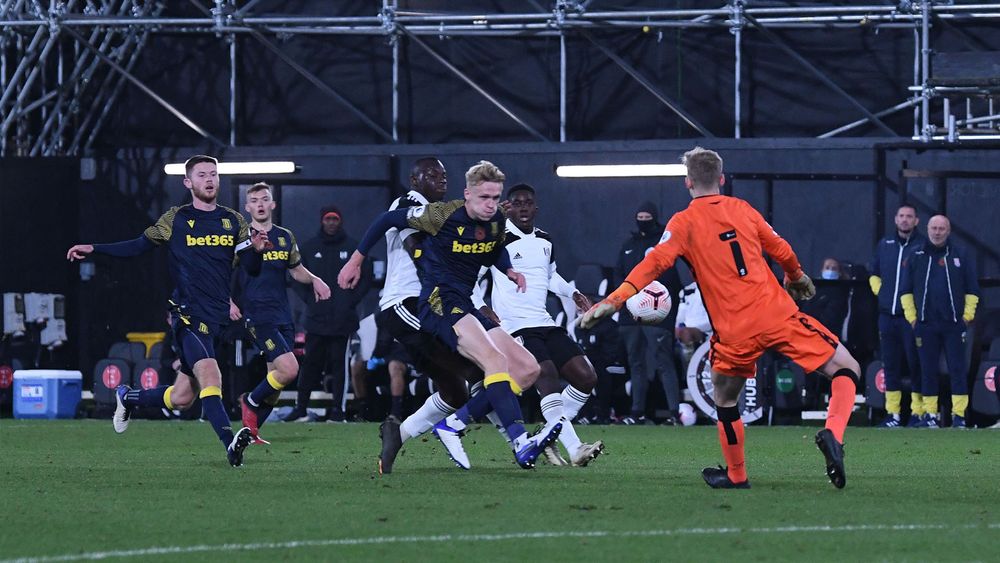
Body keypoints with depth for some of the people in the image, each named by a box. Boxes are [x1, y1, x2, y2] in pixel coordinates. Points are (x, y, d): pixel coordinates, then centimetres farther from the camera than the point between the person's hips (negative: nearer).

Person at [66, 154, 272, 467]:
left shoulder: (233, 221, 11)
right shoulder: (176, 219, 5)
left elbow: (251, 269, 9)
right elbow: (140, 245, 14)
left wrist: (256, 249, -14)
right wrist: (94, 249, 8)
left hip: (217, 317, 4)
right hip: (188, 314, -4)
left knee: (182, 397, 6)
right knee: (210, 376, -27)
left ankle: (128, 397, 34)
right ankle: (230, 443, -38)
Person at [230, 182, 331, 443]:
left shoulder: (285, 237, 12)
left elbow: (296, 270, 26)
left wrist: (314, 280, 5)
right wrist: (229, 302, -13)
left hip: (283, 316, 6)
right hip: (257, 316, -6)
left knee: (276, 378, 6)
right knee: (289, 369, -21)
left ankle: (251, 431, 20)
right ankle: (250, 401, 3)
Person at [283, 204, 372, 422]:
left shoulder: (352, 247, 5)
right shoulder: (309, 247, 10)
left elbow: (366, 277, 9)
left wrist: (352, 300, -1)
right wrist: (308, 298, 3)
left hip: (343, 319, -2)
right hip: (316, 317, 2)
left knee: (340, 363, -1)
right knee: (310, 363, 1)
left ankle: (339, 410, 2)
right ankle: (300, 408, 4)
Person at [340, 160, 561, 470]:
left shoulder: (496, 221, 9)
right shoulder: (444, 215, -11)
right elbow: (388, 220, 0)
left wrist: (509, 270, 10)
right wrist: (356, 260, 7)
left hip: (466, 308, 9)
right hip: (440, 302, -9)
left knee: (528, 369, -2)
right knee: (495, 360, -31)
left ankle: (452, 425, -6)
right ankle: (521, 443, -46)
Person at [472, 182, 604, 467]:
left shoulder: (545, 241, 16)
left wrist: (572, 293, 20)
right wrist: (481, 307, -15)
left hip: (545, 324, 8)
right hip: (514, 325, -8)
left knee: (586, 377, -2)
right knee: (548, 375, -28)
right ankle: (574, 449, -37)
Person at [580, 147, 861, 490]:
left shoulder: (683, 223, 2)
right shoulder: (742, 209, 11)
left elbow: (655, 263, -13)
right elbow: (782, 251, 21)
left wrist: (613, 301, -18)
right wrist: (797, 277, 42)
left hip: (735, 331, -1)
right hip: (777, 315, 1)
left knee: (724, 399, 23)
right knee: (846, 369, 8)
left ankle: (736, 475, 27)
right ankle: (833, 433, -16)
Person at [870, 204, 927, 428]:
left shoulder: (924, 246, -2)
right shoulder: (884, 245, 13)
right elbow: (874, 274, 26)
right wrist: (880, 291, 11)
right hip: (887, 315, 5)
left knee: (916, 364, -5)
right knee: (890, 365, 6)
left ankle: (918, 412, -2)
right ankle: (893, 413, 9)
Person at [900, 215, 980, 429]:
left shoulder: (961, 255, 5)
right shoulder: (916, 256, 8)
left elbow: (972, 290, 7)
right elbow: (906, 290, 12)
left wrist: (967, 316, 0)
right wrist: (912, 317, 4)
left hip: (954, 323, -1)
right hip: (925, 324, 1)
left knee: (958, 370, -4)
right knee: (928, 371, 3)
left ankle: (959, 415, -2)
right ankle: (930, 415, 8)